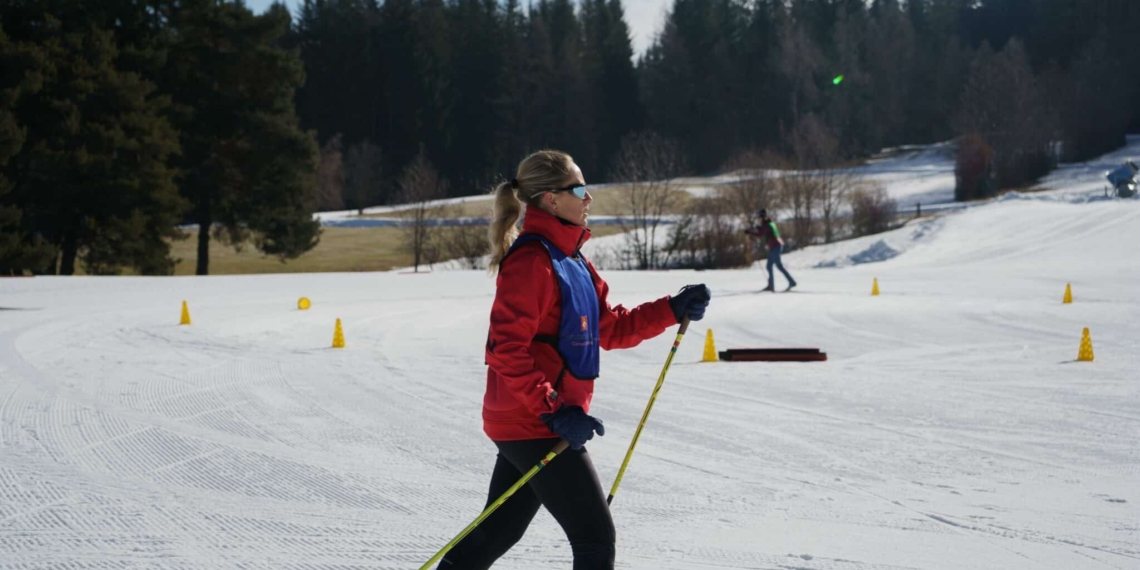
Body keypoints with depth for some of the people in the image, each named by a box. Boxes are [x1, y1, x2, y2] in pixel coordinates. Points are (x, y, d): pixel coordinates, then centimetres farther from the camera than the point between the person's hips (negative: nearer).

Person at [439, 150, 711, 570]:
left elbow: (610, 329, 18)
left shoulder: (571, 260, 13)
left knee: (498, 533, 17)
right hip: (533, 427, -10)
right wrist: (554, 412, -25)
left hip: (541, 421, 10)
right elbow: (507, 350, -22)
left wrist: (673, 310, 8)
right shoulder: (532, 260, -17)